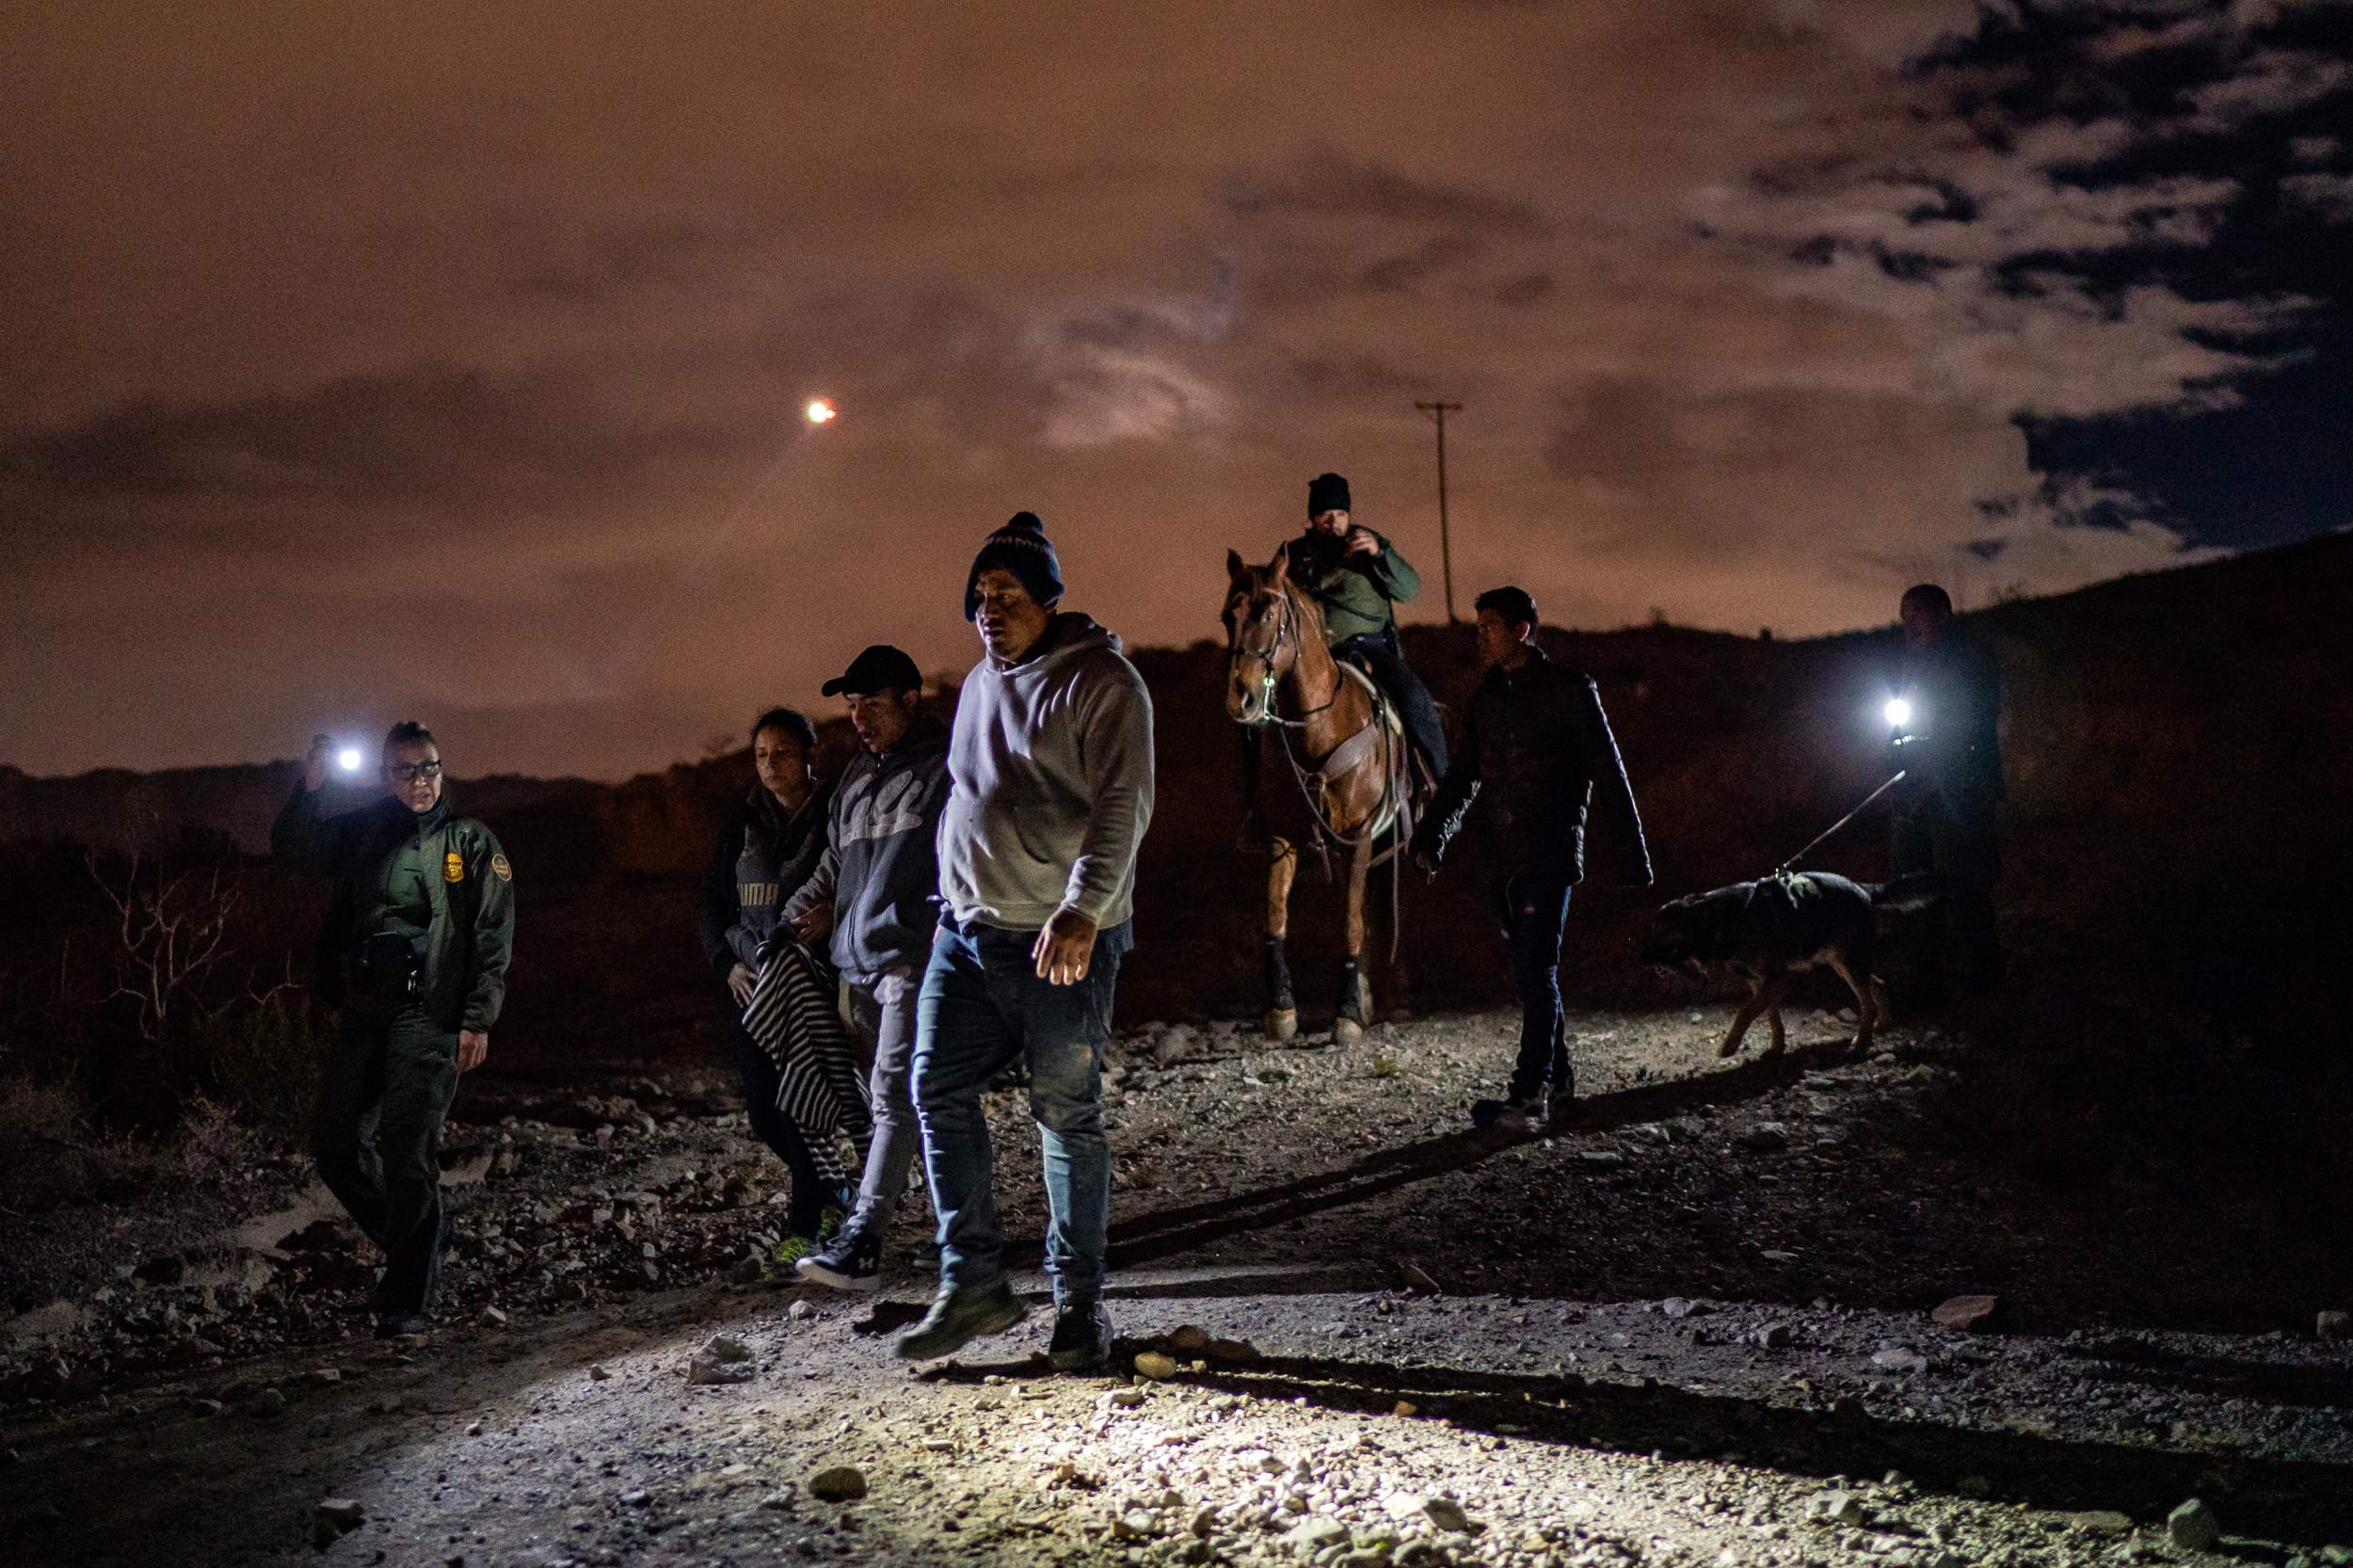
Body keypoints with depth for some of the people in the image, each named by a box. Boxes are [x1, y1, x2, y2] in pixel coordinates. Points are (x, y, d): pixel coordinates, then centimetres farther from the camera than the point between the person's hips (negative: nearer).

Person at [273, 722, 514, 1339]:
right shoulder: (362, 832, 15)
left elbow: (494, 939, 0)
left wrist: (478, 1020, -8)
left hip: (428, 1016, -5)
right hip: (362, 1012, 5)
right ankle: (425, 1238, 24)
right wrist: (309, 790, -8)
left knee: (409, 1153, -10)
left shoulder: (472, 842, 4)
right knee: (336, 1143, 3)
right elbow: (292, 852, 8)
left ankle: (406, 1302, -4)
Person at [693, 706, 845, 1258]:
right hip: (754, 983, 4)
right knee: (764, 1113, 6)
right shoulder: (745, 821, 8)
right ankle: (829, 1185, 32)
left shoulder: (833, 817, -2)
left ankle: (803, 1227, 0)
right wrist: (726, 963, 2)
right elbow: (709, 901, 14)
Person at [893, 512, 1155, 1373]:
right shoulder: (980, 683, 15)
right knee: (938, 1091, 0)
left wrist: (1083, 909, -28)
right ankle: (973, 1282, 10)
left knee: (1067, 1116, 0)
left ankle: (1080, 1301, 11)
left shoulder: (1100, 681, -9)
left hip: (1063, 941, -7)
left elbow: (1122, 807, -18)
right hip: (966, 932, 7)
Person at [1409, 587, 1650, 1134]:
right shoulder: (1485, 699, 15)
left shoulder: (1569, 690, -3)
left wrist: (1633, 858, -3)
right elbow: (1463, 776, 13)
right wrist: (1432, 834, -3)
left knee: (1537, 975, -13)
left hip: (1550, 858, -6)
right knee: (1532, 978, 10)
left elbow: (1610, 777, -2)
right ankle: (1560, 1091, 19)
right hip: (1501, 862, 6)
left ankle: (1527, 1098, -16)